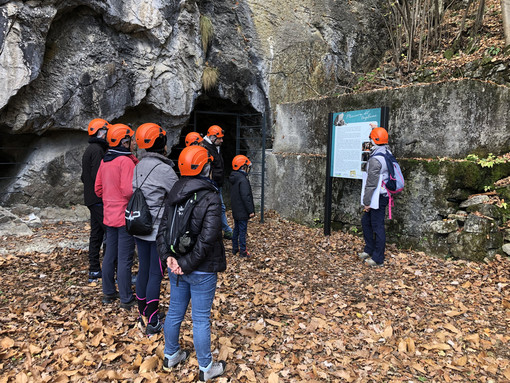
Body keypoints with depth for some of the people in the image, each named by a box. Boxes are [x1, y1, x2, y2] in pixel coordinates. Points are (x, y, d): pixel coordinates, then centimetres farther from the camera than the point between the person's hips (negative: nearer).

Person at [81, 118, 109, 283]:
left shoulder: (89, 150, 18)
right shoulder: (97, 150, -14)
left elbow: (84, 176, 23)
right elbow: (98, 176, -22)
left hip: (91, 199, 11)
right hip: (99, 200, -10)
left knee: (96, 233, 13)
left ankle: (94, 270, 20)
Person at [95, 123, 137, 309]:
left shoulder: (104, 161, 9)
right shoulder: (126, 161, -16)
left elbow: (98, 189, 13)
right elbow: (129, 190, -23)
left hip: (109, 216, 8)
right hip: (125, 216, -8)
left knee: (110, 255, 17)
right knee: (125, 259, -1)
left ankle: (108, 293, 29)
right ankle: (126, 299, 8)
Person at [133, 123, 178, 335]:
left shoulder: (139, 166, 6)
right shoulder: (164, 169, -17)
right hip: (159, 230, -7)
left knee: (143, 270, 16)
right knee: (156, 274, 2)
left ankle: (142, 314, 30)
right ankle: (152, 323, 11)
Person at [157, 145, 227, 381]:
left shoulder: (175, 193, 2)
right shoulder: (211, 197, -18)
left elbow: (163, 228, -1)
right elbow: (206, 238, -25)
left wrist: (168, 256, -9)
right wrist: (187, 264, -18)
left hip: (176, 267, 7)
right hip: (202, 271, -6)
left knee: (175, 312, 21)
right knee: (201, 320, 8)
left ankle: (170, 356, 42)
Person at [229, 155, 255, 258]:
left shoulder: (234, 179, 9)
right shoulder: (243, 180, -21)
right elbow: (246, 197, -23)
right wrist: (251, 211, -18)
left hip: (236, 211, 9)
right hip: (242, 212, -9)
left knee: (236, 229, 17)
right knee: (242, 231, -1)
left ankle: (235, 249, 27)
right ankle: (243, 251, 7)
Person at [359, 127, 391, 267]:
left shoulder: (375, 159, -21)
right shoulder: (387, 153, 7)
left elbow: (371, 183, -21)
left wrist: (367, 202, -14)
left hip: (378, 198, -10)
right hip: (383, 195, 10)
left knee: (377, 226, -2)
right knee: (366, 221, 20)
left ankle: (378, 258, 8)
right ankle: (369, 250, 31)